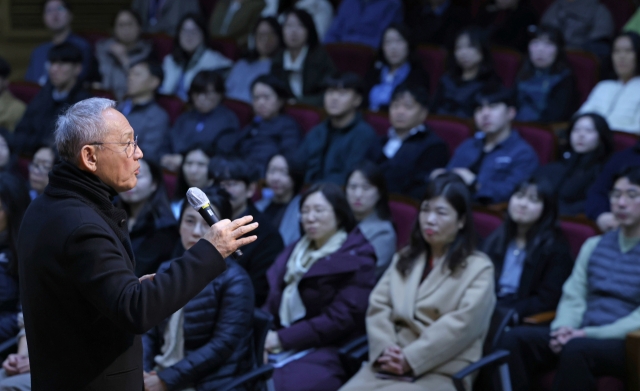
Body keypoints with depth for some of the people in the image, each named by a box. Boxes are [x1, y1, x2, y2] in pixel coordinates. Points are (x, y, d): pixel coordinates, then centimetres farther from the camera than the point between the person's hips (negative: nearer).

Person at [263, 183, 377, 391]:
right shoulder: (295, 251, 20)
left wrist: (284, 338, -13)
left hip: (324, 353, -6)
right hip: (281, 348, 6)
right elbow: (274, 302, 12)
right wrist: (265, 338, -9)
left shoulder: (356, 259, 0)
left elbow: (340, 318, -10)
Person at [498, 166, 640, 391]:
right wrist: (563, 328, -9)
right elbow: (572, 297, 13)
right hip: (582, 336, 6)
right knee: (516, 339, -21)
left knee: (576, 349, -38)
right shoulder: (594, 245, 19)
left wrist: (589, 334, -19)